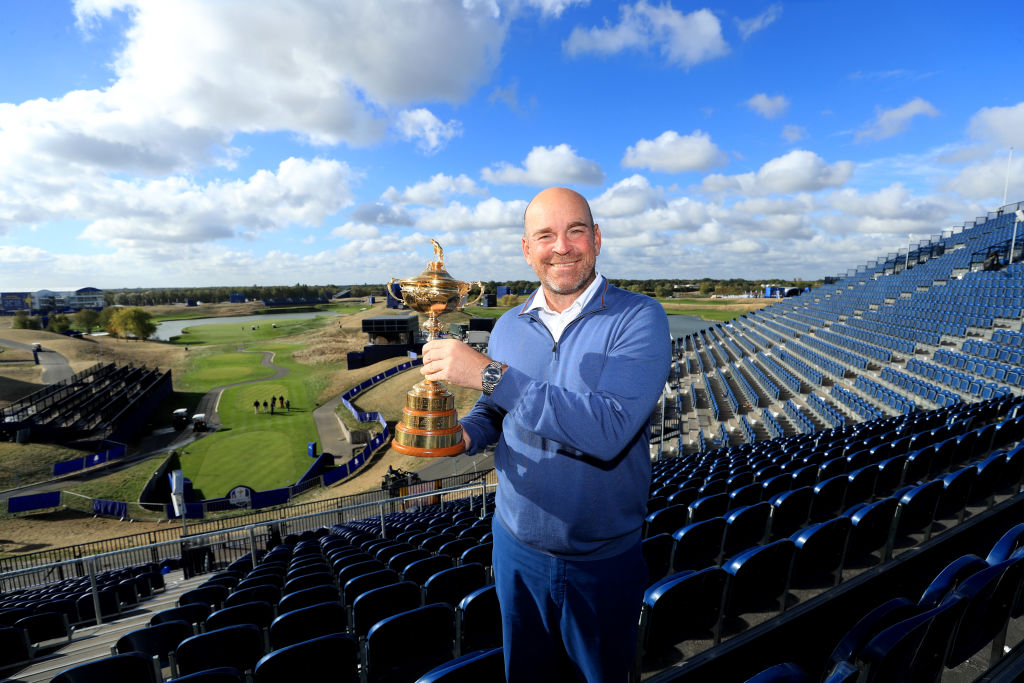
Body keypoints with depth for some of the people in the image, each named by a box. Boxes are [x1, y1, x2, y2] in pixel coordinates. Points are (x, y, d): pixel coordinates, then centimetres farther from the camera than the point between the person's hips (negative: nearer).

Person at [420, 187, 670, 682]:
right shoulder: (508, 326, -2)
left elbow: (609, 430, -32)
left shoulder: (638, 319, -18)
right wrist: (465, 433, -13)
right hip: (516, 547, 4)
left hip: (602, 562, -3)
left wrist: (489, 374, -33)